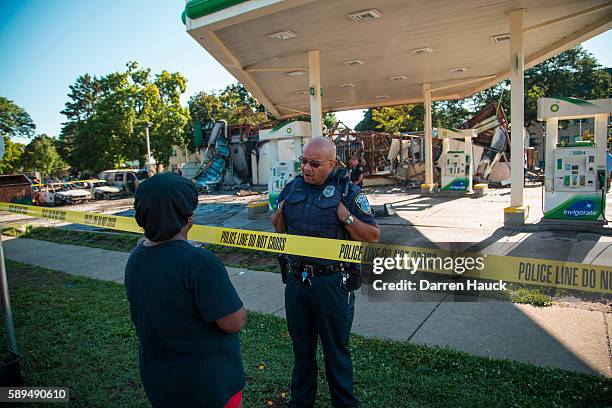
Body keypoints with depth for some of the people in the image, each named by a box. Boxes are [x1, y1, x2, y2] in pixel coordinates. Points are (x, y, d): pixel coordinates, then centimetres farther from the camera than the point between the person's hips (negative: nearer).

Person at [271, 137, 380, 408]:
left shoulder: (348, 191, -8)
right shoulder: (292, 188, 5)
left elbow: (373, 236, -8)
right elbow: (280, 231, 15)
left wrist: (345, 216, -21)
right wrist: (280, 212, -5)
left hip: (332, 282, -4)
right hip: (296, 279, 4)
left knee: (336, 349, 12)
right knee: (301, 347, 20)